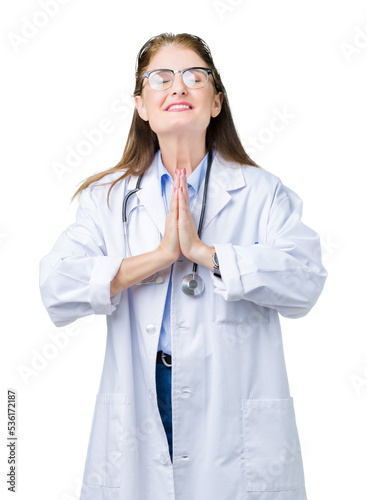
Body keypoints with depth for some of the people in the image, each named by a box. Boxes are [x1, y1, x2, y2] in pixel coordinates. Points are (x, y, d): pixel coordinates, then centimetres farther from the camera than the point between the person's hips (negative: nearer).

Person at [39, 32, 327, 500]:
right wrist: (160, 255, -15)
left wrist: (202, 251, -17)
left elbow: (306, 281, -12)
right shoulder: (107, 197, 7)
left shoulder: (262, 192, 3)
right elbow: (55, 289, -7)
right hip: (139, 405, 1)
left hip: (236, 412, 0)